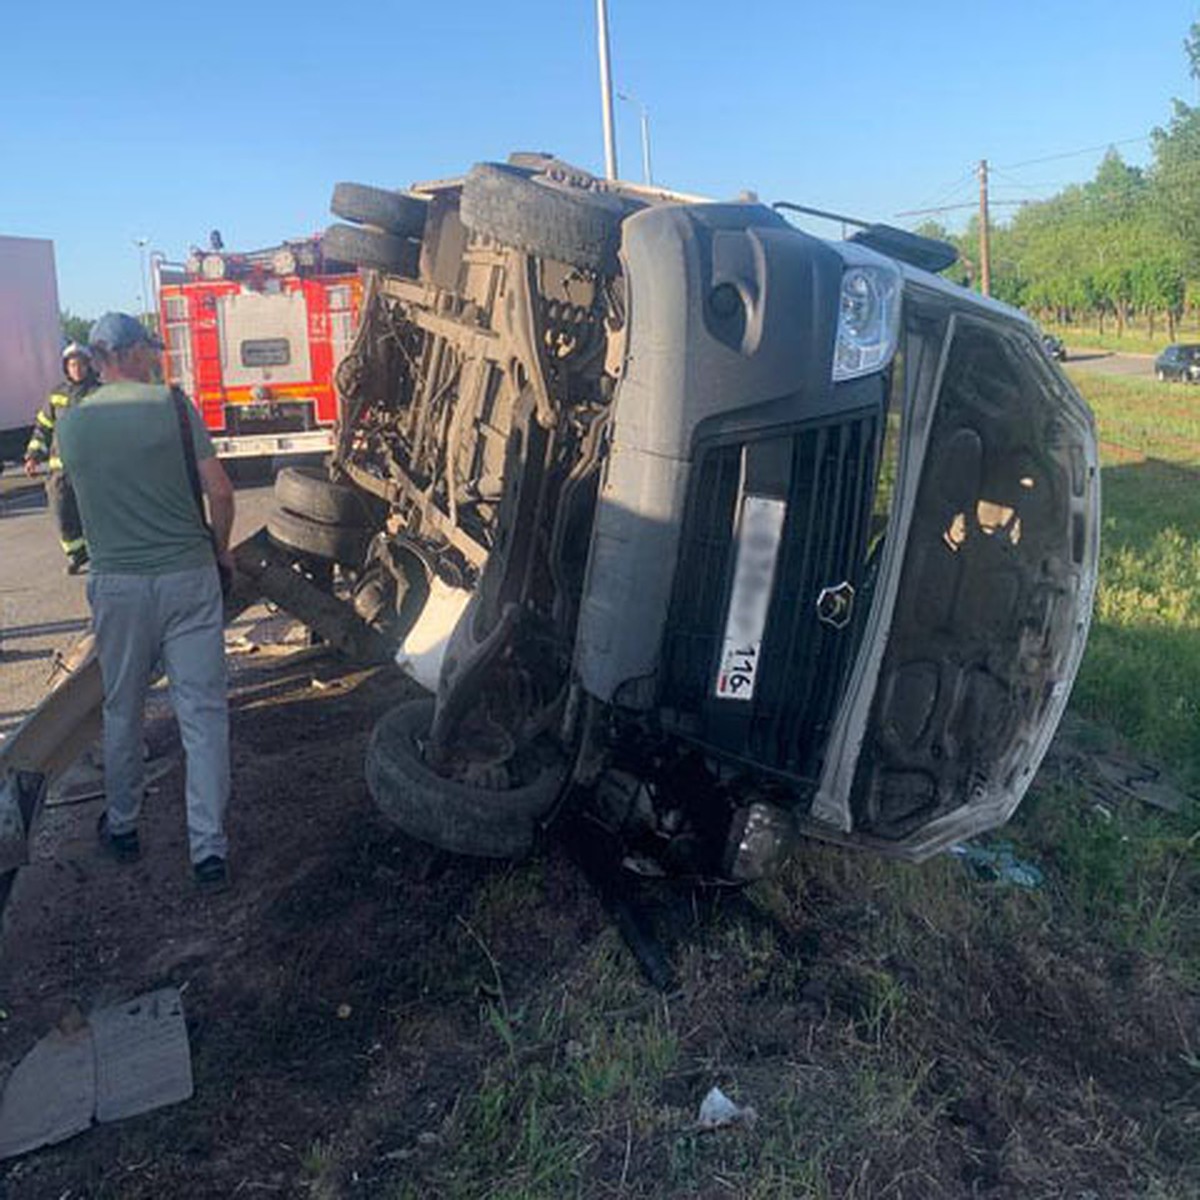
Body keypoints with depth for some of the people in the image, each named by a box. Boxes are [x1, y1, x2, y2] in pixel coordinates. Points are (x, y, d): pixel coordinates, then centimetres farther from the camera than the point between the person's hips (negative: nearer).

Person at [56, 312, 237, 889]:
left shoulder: (71, 423, 3)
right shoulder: (172, 404, -6)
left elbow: (85, 495, 15)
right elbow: (219, 490, -8)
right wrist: (221, 550, 7)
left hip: (117, 584, 2)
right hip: (188, 576, -2)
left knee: (121, 711, 18)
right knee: (202, 711, 2)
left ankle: (122, 826, 34)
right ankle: (209, 848, 4)